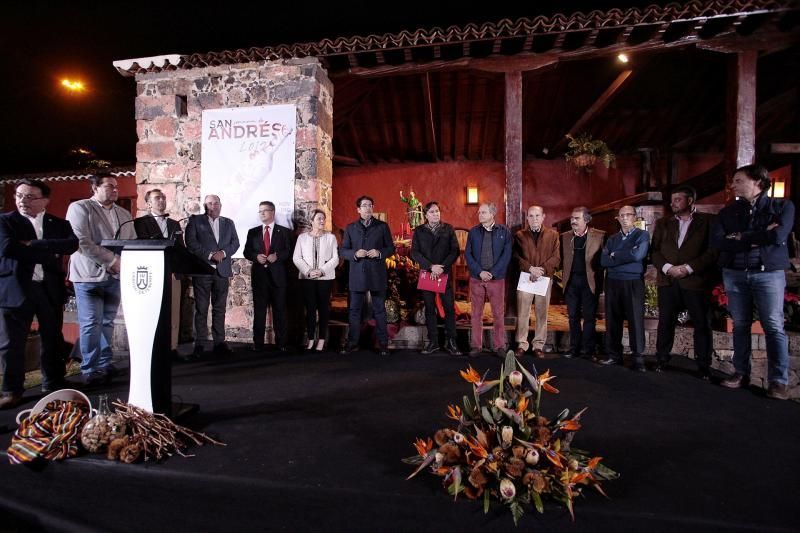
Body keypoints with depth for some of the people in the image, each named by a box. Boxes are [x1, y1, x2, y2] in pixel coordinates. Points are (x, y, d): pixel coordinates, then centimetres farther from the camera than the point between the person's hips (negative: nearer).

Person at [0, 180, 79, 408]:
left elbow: (72, 244, -11)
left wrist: (33, 245, -15)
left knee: (53, 339, 11)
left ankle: (54, 385, 25)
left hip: (50, 288, 2)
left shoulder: (60, 224, 8)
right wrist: (49, 252, -13)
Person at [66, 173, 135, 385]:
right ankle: (90, 370, 6)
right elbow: (81, 242, -14)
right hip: (90, 274, -5)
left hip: (116, 275, 5)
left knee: (107, 322, 11)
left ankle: (105, 364, 19)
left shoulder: (124, 214, 14)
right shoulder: (79, 208, -3)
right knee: (91, 324, -3)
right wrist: (112, 260, -16)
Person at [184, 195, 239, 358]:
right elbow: (191, 242, -5)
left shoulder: (228, 223, 17)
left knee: (220, 308, 5)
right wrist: (209, 255, -13)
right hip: (202, 270, -3)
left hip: (222, 271, 3)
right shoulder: (195, 220, 7)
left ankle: (219, 342, 9)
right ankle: (200, 344, 5)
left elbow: (235, 242, 9)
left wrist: (223, 252, -9)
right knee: (201, 309, 0)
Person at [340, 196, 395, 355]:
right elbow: (342, 251, 7)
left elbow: (391, 248, 6)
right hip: (357, 275, 1)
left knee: (379, 310, 6)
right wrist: (355, 254, -12)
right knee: (355, 310, 6)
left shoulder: (382, 226, 6)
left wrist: (379, 253, -13)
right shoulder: (350, 228, 10)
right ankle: (353, 342, 17)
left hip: (377, 275, -1)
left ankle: (383, 343, 15)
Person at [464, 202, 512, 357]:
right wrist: (480, 272, -11)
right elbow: (468, 254, 1)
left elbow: (506, 255, -4)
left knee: (498, 314, 4)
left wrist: (492, 273, -12)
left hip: (497, 279, -1)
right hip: (476, 278, 1)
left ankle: (500, 346, 15)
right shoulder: (473, 232, 5)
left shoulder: (504, 232, 2)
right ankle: (476, 345, 15)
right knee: (476, 314, 5)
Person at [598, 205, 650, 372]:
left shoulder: (642, 235, 3)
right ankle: (614, 355, 15)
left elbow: (637, 255, -15)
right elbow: (603, 260, 0)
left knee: (636, 320, -3)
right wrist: (626, 257, -10)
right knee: (612, 319, 6)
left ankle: (638, 358, 5)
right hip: (612, 283, 4)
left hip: (633, 283, -4)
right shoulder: (612, 239, 14)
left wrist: (615, 256, -3)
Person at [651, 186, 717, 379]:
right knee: (665, 322, 7)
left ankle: (704, 366, 15)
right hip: (668, 281, 3)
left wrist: (689, 268, -13)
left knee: (701, 324, 4)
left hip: (696, 281, -2)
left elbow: (713, 251, -4)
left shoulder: (707, 221, 4)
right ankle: (661, 360, 18)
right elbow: (654, 250, 7)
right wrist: (667, 267, -9)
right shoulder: (662, 222, 13)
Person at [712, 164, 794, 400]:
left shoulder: (782, 206, 3)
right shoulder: (728, 211, 9)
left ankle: (778, 381, 3)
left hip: (769, 273, -2)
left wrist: (740, 237, -8)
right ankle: (741, 373, 16)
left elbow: (779, 236, -15)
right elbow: (716, 241, -6)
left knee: (774, 327, -3)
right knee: (740, 325, 7)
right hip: (734, 274, 3)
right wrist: (760, 237, -10)